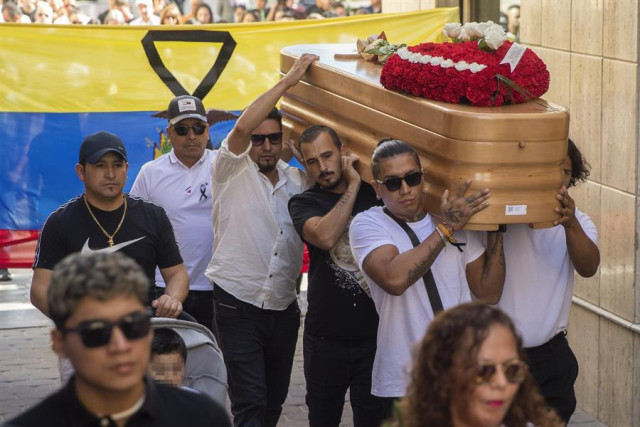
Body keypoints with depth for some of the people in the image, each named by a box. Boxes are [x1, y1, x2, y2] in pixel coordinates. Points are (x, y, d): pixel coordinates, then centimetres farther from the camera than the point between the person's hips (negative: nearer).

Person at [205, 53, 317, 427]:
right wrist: (288, 81, -20)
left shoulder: (298, 180, 11)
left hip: (284, 308, 5)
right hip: (238, 307, -5)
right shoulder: (232, 172, -4)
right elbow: (241, 128, -21)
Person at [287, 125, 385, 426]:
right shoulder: (303, 204, 0)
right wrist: (353, 186, -15)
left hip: (374, 333, 0)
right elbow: (325, 236, -21)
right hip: (326, 337, 0)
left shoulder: (376, 195, 3)